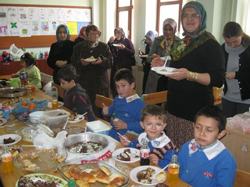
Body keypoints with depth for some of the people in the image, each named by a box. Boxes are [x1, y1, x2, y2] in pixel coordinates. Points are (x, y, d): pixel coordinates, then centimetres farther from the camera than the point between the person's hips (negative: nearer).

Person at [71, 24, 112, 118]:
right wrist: (81, 63, -14)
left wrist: (102, 61, -18)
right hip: (84, 81, 1)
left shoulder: (104, 47, 8)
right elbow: (73, 63, 7)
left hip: (100, 81, 0)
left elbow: (110, 63, 2)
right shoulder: (79, 47, 10)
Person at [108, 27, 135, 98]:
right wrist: (109, 42, -11)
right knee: (115, 85, 3)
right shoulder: (113, 41, 10)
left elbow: (133, 52, -4)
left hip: (125, 67, -3)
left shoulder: (127, 41, 3)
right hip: (115, 67, 3)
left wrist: (124, 48, -17)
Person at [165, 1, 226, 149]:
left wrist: (189, 75, -32)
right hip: (175, 108, 8)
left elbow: (218, 80, -19)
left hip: (196, 111, -7)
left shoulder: (211, 45, -10)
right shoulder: (182, 44, 14)